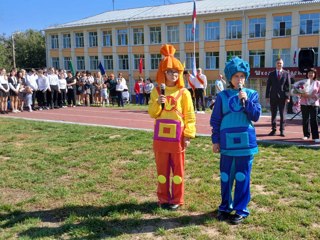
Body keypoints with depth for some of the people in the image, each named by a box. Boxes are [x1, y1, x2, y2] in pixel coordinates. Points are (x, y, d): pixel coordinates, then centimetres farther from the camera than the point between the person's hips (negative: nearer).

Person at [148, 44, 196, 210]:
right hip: (161, 136, 2)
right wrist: (158, 103, -18)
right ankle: (163, 198, 25)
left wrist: (188, 135, -9)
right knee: (162, 168, 11)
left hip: (177, 136, -2)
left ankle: (177, 200, 21)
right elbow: (152, 114, 1)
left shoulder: (184, 93, -4)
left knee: (178, 169, 8)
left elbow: (190, 116, -3)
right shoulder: (156, 91, 3)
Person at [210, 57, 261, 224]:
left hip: (245, 142, 0)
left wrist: (246, 101, -17)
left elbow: (256, 116, -5)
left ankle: (241, 210, 19)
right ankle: (225, 207, 27)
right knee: (225, 177, 10)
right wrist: (215, 140, 2)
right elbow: (215, 120, 4)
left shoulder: (252, 94, 2)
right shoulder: (222, 96, 2)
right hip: (227, 143, 1)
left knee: (242, 178, 6)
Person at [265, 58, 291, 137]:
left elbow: (288, 86, 1)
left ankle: (282, 130, 8)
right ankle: (273, 130, 11)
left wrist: (288, 97, -7)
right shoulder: (271, 74, 8)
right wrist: (267, 96, -2)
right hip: (273, 97, 1)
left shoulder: (286, 74, 4)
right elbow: (268, 86, 6)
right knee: (273, 114, 5)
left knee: (282, 114, 2)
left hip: (282, 97, -1)